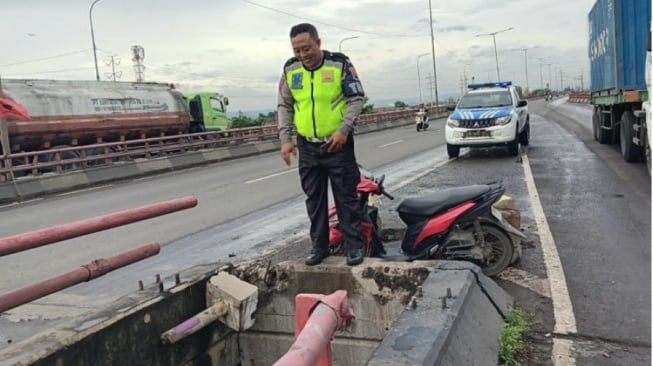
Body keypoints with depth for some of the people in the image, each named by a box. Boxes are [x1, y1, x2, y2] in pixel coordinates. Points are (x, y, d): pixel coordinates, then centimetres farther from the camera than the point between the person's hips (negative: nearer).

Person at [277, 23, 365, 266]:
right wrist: (285, 138, 0)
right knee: (314, 199, 11)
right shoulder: (290, 69, 3)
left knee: (346, 197, 2)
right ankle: (319, 246, 23)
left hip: (337, 144, -4)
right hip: (307, 146, 4)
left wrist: (343, 130, -17)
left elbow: (357, 99, -5)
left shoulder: (340, 64, -8)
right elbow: (284, 106, 10)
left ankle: (354, 245, 13)